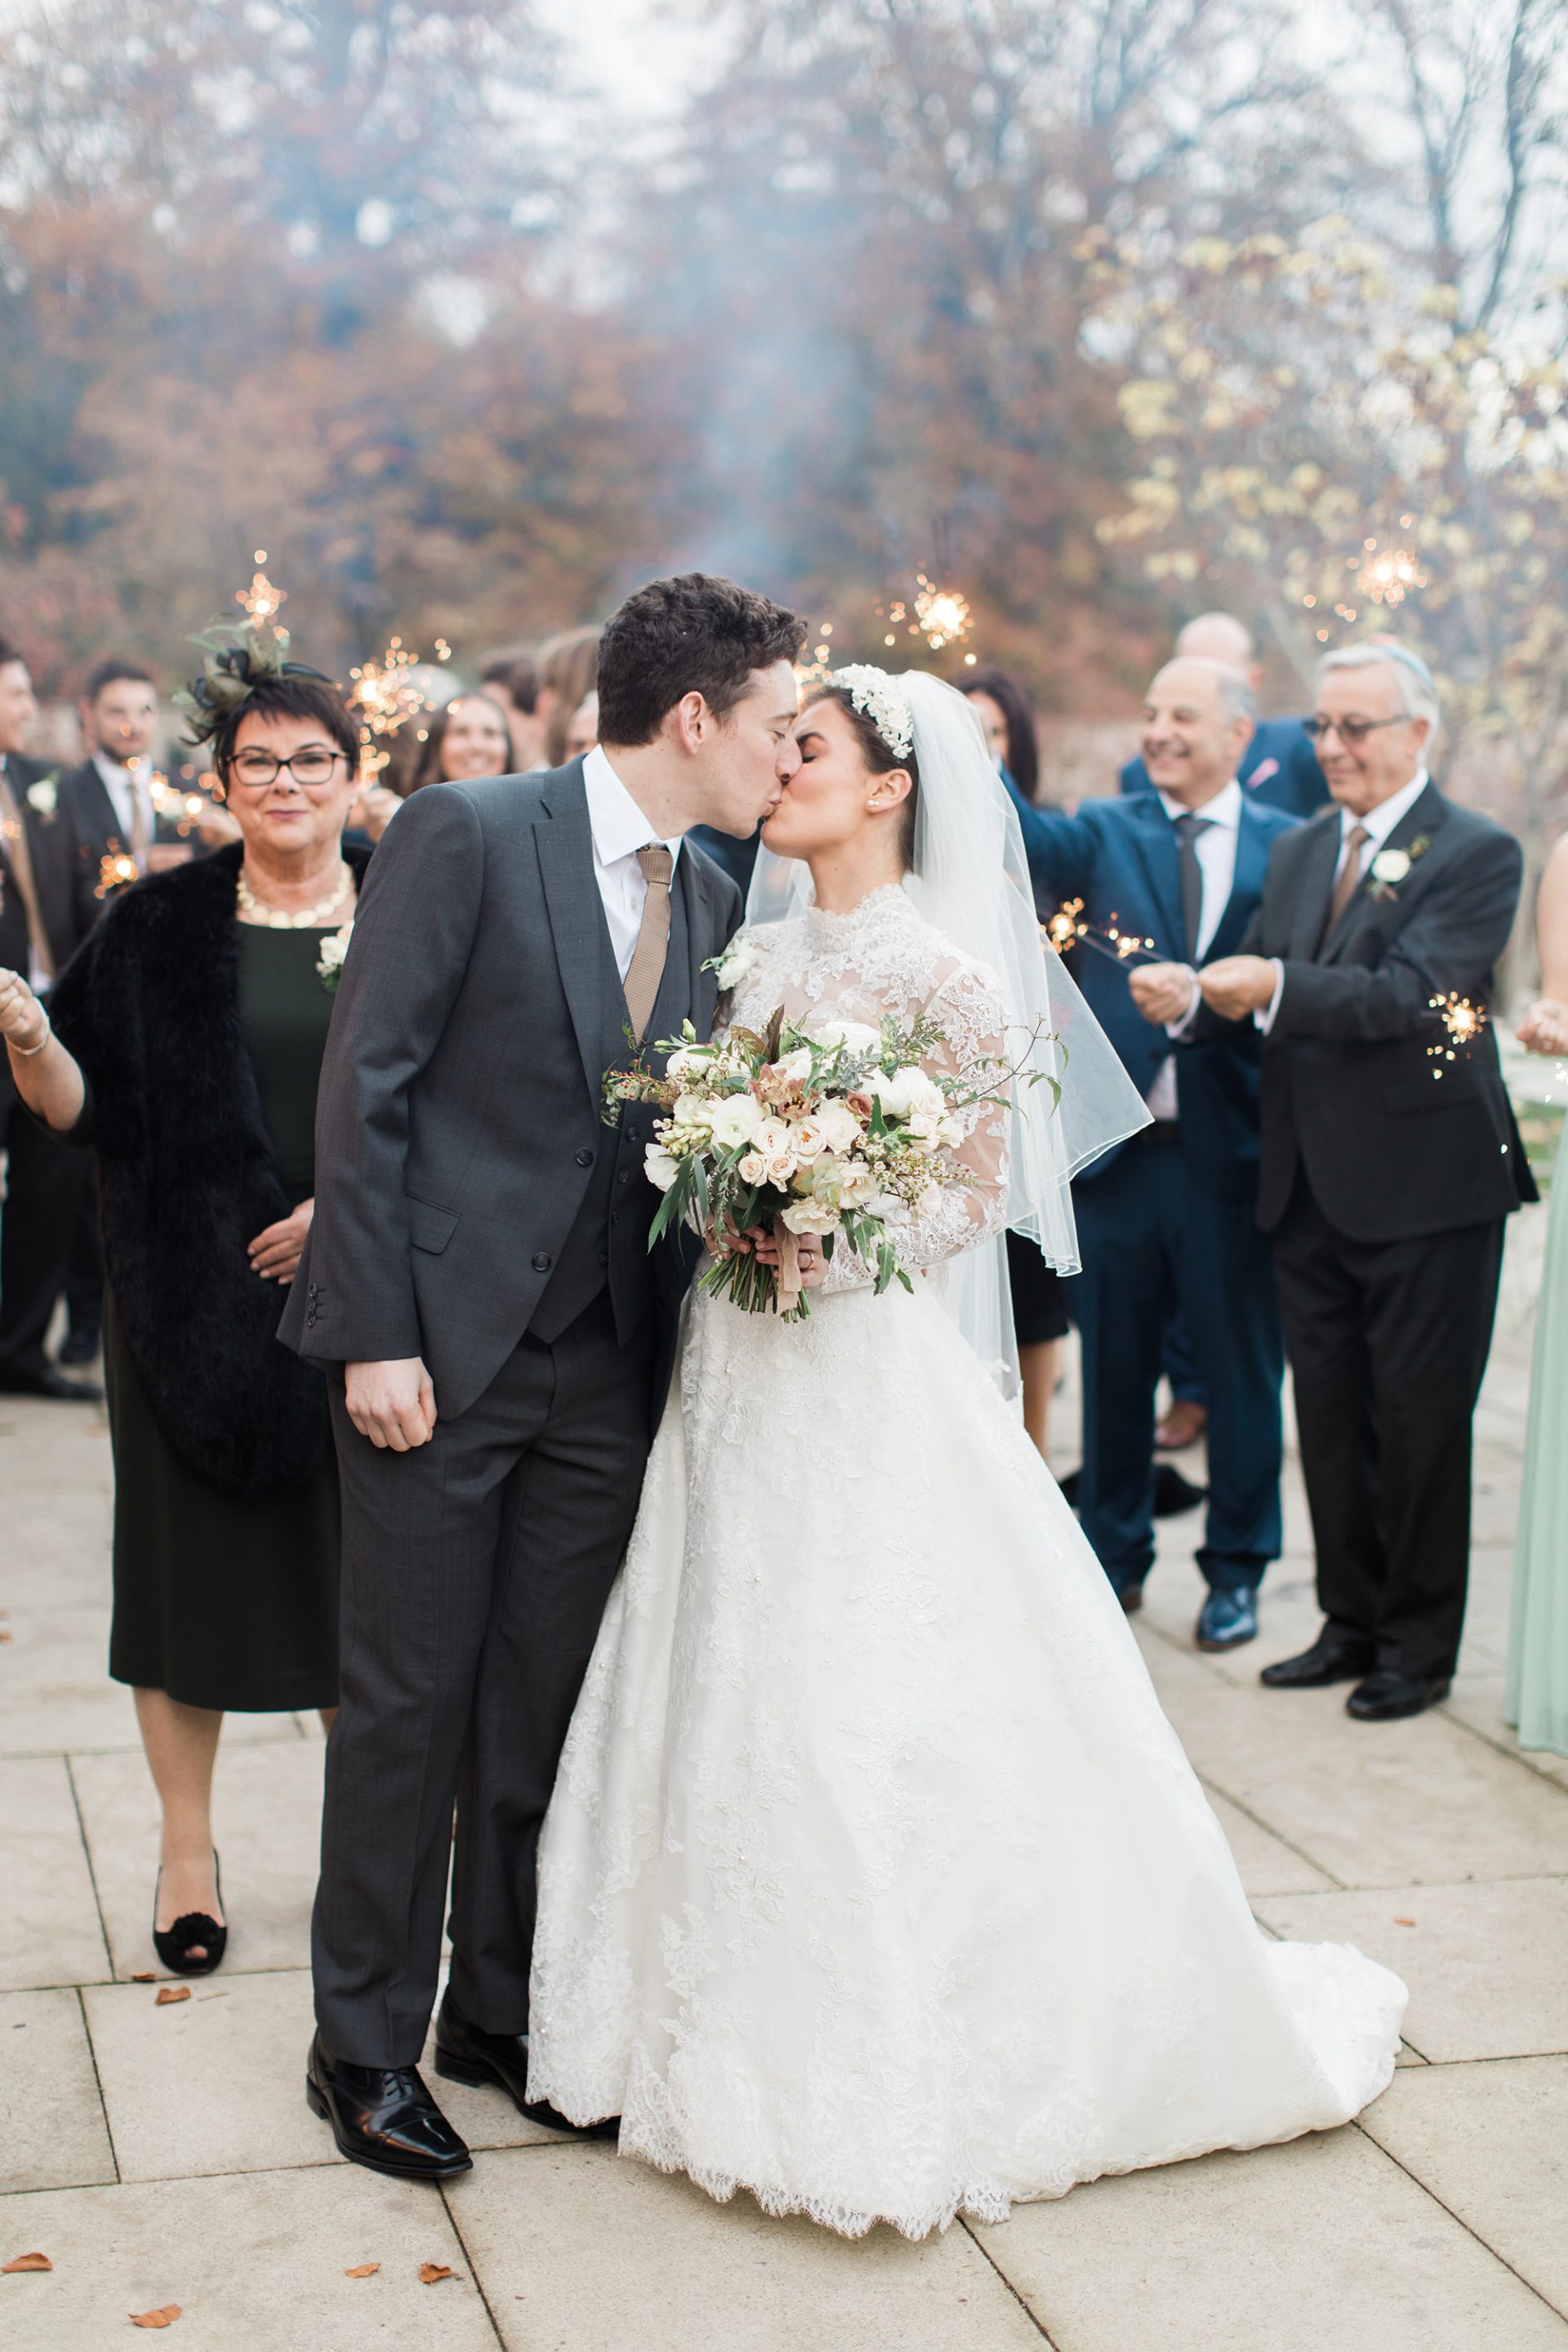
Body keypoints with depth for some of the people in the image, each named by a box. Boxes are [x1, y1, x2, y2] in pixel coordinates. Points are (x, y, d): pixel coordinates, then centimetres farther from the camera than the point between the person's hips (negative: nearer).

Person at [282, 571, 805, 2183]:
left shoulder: (711, 901, 9)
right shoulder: (465, 835, -10)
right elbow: (365, 1086, -12)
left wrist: (677, 1344, 1)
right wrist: (377, 1335, -15)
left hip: (605, 1369, 6)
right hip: (441, 1348, -6)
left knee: (549, 1704, 13)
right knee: (409, 1701, 4)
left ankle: (502, 2015, 29)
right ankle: (365, 2043, 21)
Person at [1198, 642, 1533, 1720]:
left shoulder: (1478, 853, -8)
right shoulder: (1298, 851, 14)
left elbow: (1413, 994, -21)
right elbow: (1256, 984, 7)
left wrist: (1277, 986, -29)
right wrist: (1196, 996, -14)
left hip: (1426, 1189, -6)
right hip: (1312, 1188, 6)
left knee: (1420, 1425, 4)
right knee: (1331, 1420, 13)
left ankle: (1420, 1643, 18)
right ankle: (1352, 1621, 27)